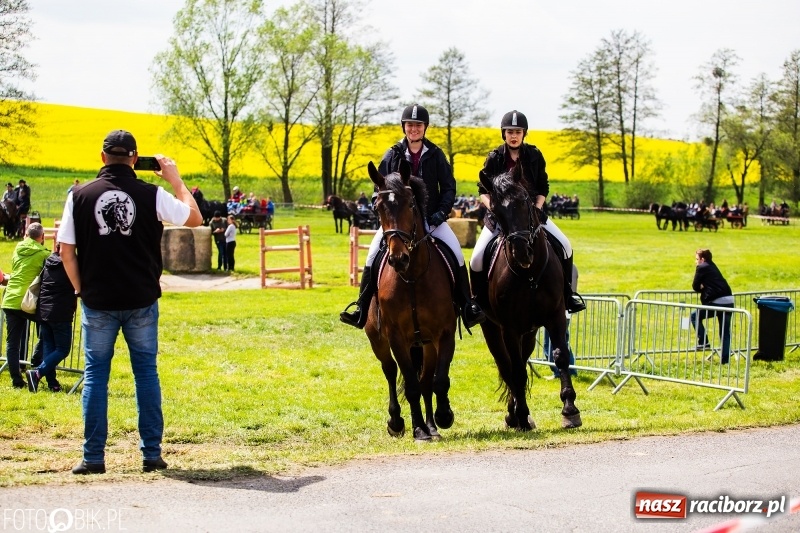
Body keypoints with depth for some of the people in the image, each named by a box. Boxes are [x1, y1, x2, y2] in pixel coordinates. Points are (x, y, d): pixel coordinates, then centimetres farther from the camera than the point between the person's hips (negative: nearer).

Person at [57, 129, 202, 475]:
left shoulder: (80, 195, -4)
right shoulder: (152, 195, -6)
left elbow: (66, 250, -2)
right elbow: (195, 218, 5)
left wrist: (81, 289, 10)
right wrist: (175, 179, 14)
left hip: (97, 302, 0)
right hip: (141, 302, 0)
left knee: (95, 375, 7)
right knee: (146, 373, 10)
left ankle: (93, 457, 5)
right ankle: (151, 453, 11)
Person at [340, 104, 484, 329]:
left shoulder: (436, 155, 3)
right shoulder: (393, 155, 4)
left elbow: (449, 187, 5)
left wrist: (442, 211, -11)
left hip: (431, 218, 0)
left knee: (456, 252, -17)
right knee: (374, 254, -18)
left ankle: (467, 308, -8)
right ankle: (362, 309, -11)